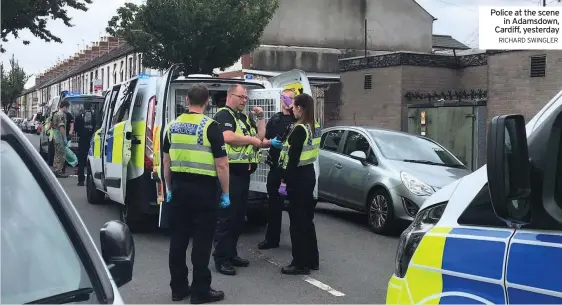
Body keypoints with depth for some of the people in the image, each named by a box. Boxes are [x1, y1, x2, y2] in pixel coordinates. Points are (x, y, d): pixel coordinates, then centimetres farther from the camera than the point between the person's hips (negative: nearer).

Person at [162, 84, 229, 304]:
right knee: (202, 241, 1)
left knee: (178, 239, 11)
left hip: (179, 188, 6)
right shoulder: (210, 126, -11)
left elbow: (166, 161, 13)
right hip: (203, 190, -5)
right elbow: (221, 164, -13)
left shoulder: (173, 125, 7)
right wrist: (225, 193, -4)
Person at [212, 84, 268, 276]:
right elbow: (228, 137, -24)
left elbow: (261, 138, 19)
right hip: (230, 173, -9)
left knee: (239, 216, 13)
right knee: (227, 216, -7)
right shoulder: (223, 115, -7)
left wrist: (260, 118, 9)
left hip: (243, 173, 9)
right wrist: (252, 139, -12)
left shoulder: (245, 118, 20)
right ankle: (221, 259, -3)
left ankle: (231, 254, 22)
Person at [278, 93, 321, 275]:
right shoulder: (314, 127, 9)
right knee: (307, 218, 16)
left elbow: (293, 157, -19)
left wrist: (287, 179, -15)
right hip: (309, 173, 9)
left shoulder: (299, 129, -18)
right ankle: (312, 260, 24)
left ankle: (300, 263, 4)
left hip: (298, 177, -9)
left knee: (297, 220, -2)